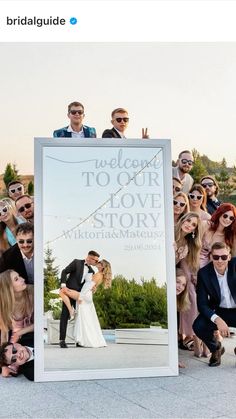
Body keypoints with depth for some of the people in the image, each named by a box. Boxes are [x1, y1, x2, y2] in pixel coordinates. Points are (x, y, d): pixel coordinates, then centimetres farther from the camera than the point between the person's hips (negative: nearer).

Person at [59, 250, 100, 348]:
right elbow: (64, 272, -7)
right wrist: (63, 284, -20)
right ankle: (62, 340, -2)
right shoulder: (76, 262, -1)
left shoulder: (91, 271, 14)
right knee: (65, 315, -5)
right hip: (69, 292, -5)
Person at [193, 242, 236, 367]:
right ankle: (216, 349, 9)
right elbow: (202, 304, -17)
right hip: (218, 311, 1)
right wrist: (217, 319, -32)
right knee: (198, 326, -27)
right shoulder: (204, 273, -14)